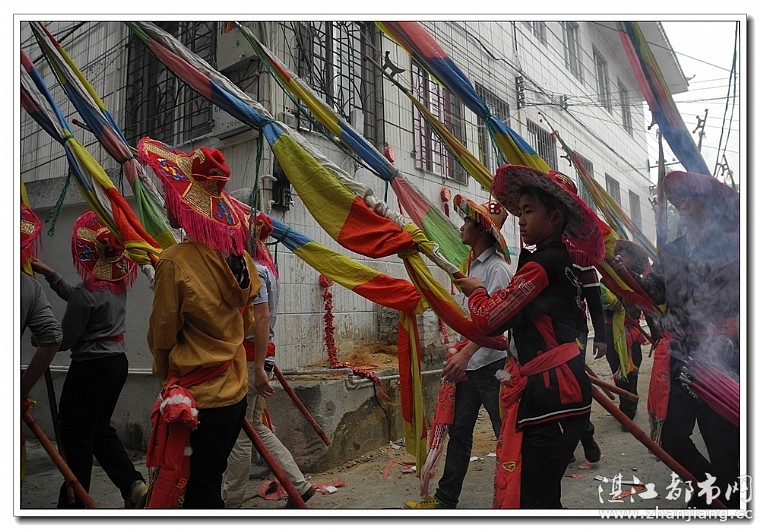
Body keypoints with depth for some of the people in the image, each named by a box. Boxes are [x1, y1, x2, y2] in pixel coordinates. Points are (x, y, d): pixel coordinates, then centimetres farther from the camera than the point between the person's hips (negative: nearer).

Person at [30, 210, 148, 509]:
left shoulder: (86, 293, -20)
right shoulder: (118, 282, 4)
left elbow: (64, 341, -12)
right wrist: (50, 274, 19)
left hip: (91, 367, -8)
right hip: (118, 362, 8)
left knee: (76, 433, 8)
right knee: (100, 428, 19)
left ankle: (72, 503, 21)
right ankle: (134, 485, 11)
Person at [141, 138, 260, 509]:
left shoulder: (175, 261, -19)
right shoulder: (240, 258, -1)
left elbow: (161, 335, -8)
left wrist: (162, 369, 12)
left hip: (194, 399, -6)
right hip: (235, 392, 7)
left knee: (198, 494, 8)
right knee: (209, 484, 23)